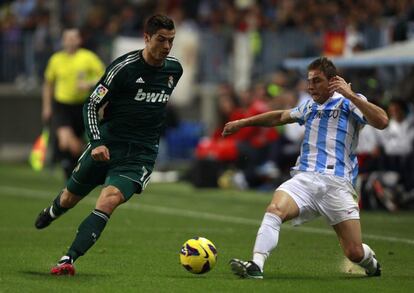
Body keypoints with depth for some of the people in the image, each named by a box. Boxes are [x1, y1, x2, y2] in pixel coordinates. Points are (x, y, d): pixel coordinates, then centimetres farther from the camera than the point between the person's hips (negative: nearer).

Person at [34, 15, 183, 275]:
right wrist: (97, 143, -20)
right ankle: (50, 214, 52)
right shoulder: (124, 68, -13)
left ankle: (69, 260, -28)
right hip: (108, 144, -1)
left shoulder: (174, 69, 2)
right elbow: (91, 105, -8)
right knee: (69, 198, 13)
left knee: (110, 199, -24)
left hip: (142, 152, 1)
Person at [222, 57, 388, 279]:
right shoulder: (310, 106, 21)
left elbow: (381, 122, -14)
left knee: (355, 254, -8)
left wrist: (351, 95, -20)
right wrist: (243, 123, 39)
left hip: (337, 183, -4)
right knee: (275, 208, -29)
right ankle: (256, 265, -36)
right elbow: (280, 117, 39)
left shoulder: (349, 103, 3)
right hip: (305, 178, 4)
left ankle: (371, 262, 28)